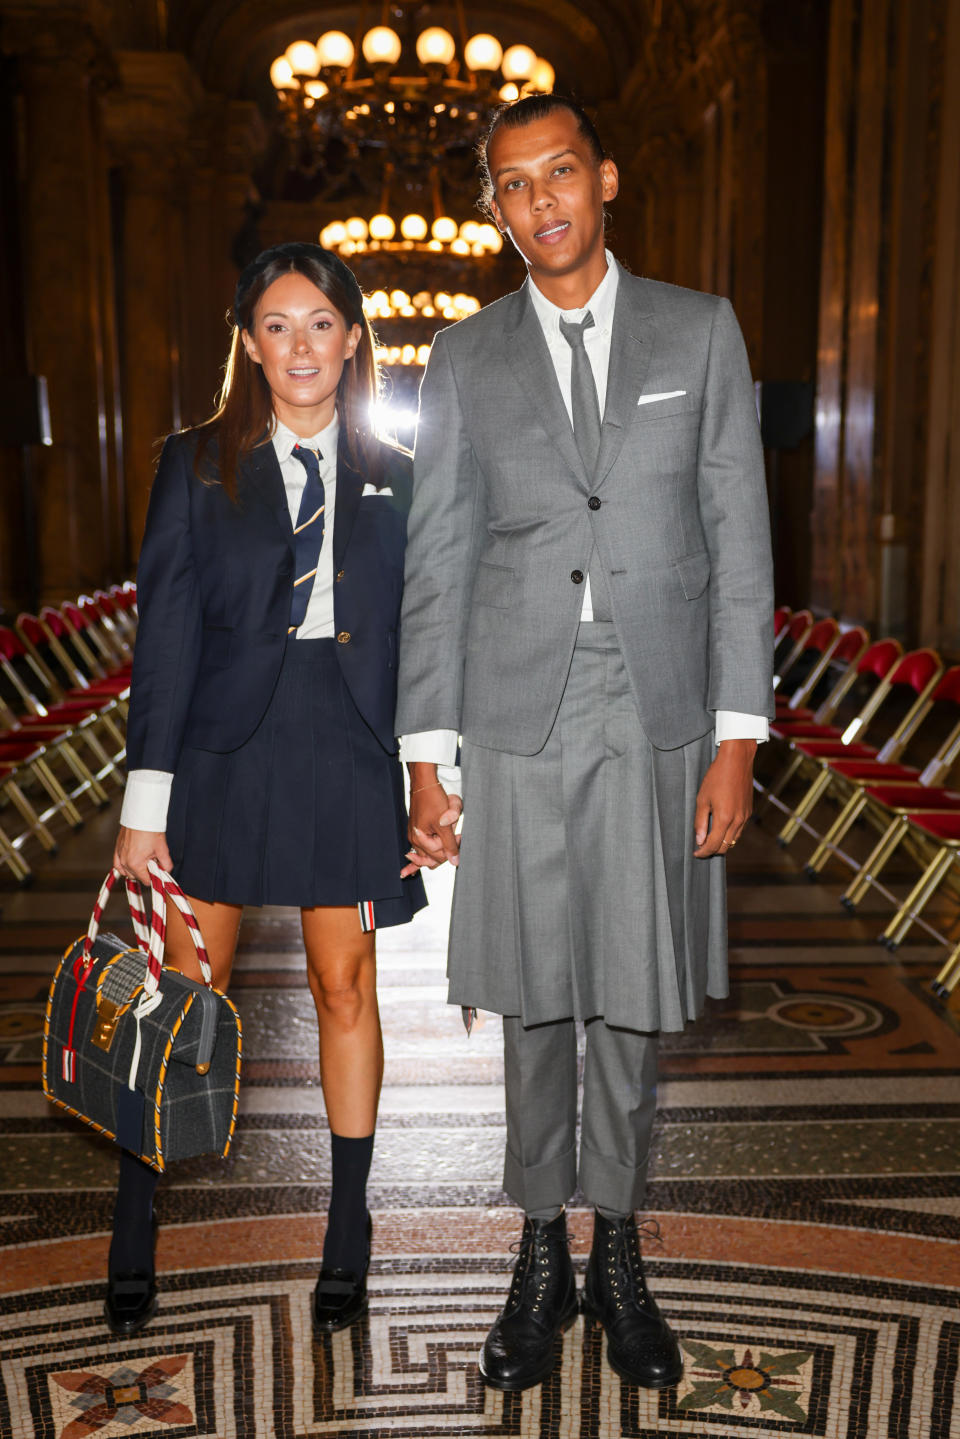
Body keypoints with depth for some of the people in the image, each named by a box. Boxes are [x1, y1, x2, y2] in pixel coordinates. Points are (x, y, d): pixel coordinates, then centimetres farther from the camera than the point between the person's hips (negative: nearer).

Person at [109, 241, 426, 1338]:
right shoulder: (198, 465, 3)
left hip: (349, 753, 1)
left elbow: (410, 640, 7)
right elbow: (165, 636, -2)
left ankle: (347, 1237, 25)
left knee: (345, 988, 8)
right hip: (223, 746, -1)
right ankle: (133, 1240, 23)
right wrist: (144, 801, -7)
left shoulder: (393, 478, 8)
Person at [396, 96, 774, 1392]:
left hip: (660, 720, 0)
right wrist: (425, 757, -1)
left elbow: (738, 540, 2)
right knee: (533, 1001, 8)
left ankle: (618, 1248, 28)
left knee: (633, 999, 9)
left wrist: (738, 735, -5)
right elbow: (436, 564, 4)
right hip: (517, 715, 0)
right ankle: (543, 1250, 27)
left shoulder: (702, 331, 5)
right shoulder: (466, 359, 6)